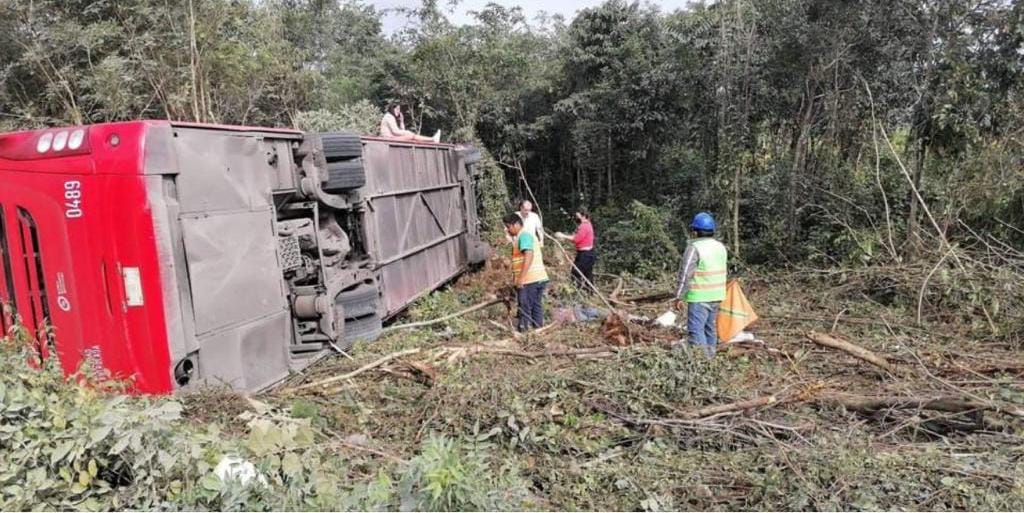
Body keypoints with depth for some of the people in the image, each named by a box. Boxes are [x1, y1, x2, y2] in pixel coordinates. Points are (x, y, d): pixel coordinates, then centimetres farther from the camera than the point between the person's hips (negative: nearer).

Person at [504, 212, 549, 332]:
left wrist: (521, 278, -28)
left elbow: (529, 255, -24)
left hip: (529, 280, -10)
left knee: (525, 309, -4)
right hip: (539, 278, 10)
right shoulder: (528, 235, 21)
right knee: (536, 307, 13)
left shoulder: (523, 235, -10)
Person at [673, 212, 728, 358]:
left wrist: (679, 297, -11)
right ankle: (710, 357, 24)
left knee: (696, 329, -8)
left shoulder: (694, 248, -15)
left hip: (699, 297, -8)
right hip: (716, 296, 8)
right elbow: (722, 271, 17)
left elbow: (685, 275, -16)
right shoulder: (721, 247, 11)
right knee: (710, 327, 17)